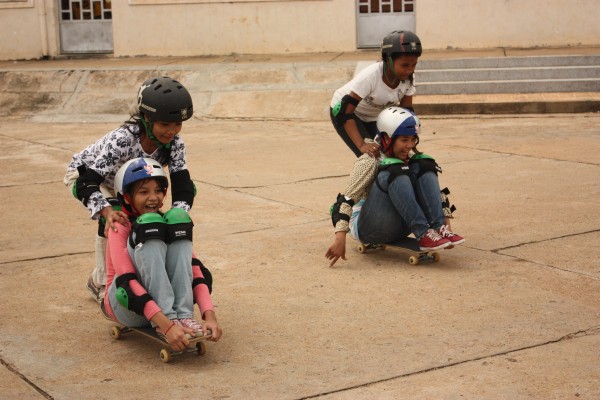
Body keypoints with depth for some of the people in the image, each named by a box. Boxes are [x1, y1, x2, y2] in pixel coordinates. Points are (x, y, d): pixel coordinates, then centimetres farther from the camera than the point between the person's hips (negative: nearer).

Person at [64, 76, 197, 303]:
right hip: (83, 175, -6)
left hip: (124, 184, 6)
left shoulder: (174, 143, -26)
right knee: (112, 219, -29)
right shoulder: (121, 140, -42)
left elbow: (183, 185, -28)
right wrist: (108, 212, -63)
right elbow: (87, 184, -46)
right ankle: (101, 284, -11)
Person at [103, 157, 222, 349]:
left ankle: (183, 316, -26)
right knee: (150, 227, -26)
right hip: (127, 305, -4)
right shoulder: (120, 226, -11)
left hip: (161, 299, 4)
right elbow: (127, 282, -25)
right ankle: (169, 319, -34)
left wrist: (209, 315, -27)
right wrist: (166, 325, -38)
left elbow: (195, 270, -9)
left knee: (178, 218, -17)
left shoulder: (166, 224, 4)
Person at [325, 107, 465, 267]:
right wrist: (340, 238, -34)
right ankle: (424, 235, -33)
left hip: (397, 227, 6)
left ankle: (439, 229, -23)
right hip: (367, 227, -6)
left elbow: (438, 192, 9)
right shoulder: (370, 161, -13)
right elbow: (346, 199, -22)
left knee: (423, 165, -11)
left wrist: (445, 223, -5)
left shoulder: (409, 158, 6)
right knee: (394, 172, -29)